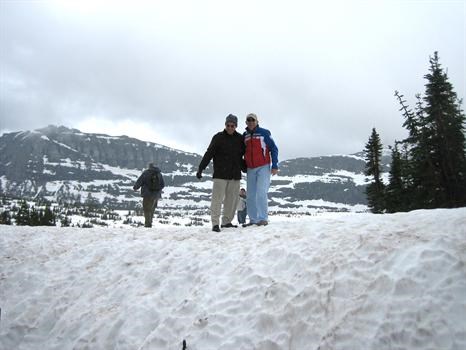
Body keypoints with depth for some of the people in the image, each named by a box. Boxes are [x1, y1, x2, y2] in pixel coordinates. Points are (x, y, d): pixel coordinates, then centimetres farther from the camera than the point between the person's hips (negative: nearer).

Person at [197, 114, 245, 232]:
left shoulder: (240, 138, 10)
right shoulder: (218, 137, -1)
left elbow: (245, 155, 22)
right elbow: (209, 154, -4)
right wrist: (200, 168, -10)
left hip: (235, 174, 4)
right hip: (220, 174, -4)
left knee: (232, 198, 5)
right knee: (217, 198, -8)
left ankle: (227, 221, 16)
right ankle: (215, 223, -5)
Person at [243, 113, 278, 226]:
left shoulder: (264, 133, -2)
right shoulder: (244, 136, 11)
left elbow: (273, 149, -2)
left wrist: (275, 166, -8)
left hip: (263, 167, -5)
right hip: (250, 169, 5)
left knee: (261, 193, -13)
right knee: (251, 195, 4)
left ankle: (263, 218, -6)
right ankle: (253, 219, 11)